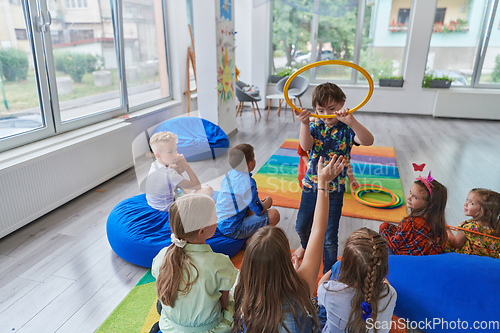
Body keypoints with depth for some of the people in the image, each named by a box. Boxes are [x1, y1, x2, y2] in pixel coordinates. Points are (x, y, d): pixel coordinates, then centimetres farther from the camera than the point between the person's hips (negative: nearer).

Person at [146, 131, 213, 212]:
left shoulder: (155, 164, -5)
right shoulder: (170, 174, -32)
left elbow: (179, 170, 12)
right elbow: (197, 185, -23)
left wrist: (181, 166, -13)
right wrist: (185, 165, -18)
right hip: (168, 209, -9)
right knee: (208, 190, -22)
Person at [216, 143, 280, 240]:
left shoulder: (230, 174, 1)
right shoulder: (248, 183, -24)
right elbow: (259, 211, -15)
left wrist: (260, 202, 14)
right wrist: (268, 201, 5)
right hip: (232, 230, -9)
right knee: (274, 215, -13)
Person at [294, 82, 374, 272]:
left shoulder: (347, 129, -12)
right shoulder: (315, 126, -5)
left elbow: (368, 141, -31)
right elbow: (306, 146, -24)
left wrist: (351, 121, -48)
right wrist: (304, 124, -42)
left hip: (334, 192, -3)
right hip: (311, 187, 3)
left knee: (329, 239, 4)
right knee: (301, 226, 21)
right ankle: (305, 245, 56)